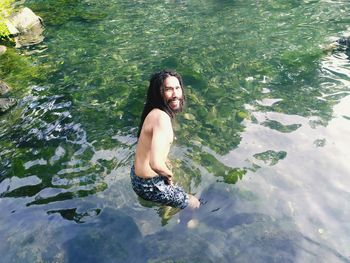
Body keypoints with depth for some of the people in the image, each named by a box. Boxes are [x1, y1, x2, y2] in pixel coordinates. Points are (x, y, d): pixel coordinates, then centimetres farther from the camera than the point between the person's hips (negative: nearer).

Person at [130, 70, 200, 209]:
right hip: (149, 184, -9)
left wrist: (166, 162, 16)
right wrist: (169, 174, -19)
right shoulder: (162, 118, -30)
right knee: (194, 204, 9)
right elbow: (155, 164, -39)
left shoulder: (155, 112, 2)